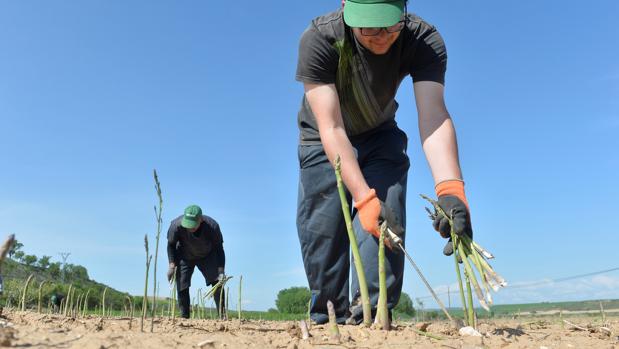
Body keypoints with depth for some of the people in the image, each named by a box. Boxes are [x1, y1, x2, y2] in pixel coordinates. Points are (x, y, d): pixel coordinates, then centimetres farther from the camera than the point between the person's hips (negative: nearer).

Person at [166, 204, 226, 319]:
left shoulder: (212, 226, -32)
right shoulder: (176, 225, -32)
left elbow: (219, 249, -21)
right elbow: (171, 245, -13)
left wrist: (221, 272, -26)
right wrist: (172, 265, -22)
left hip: (207, 257, 0)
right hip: (184, 257, 0)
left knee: (217, 282, -11)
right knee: (182, 287, -9)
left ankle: (222, 316, -4)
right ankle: (184, 318, 4)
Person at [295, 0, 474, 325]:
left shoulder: (425, 40, -28)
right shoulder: (318, 39, -33)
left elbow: (433, 117, -41)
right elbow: (332, 130, -39)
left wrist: (450, 189, -57)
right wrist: (364, 197, -50)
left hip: (379, 137, 2)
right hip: (323, 140, -1)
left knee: (388, 219, -17)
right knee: (322, 228, -8)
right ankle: (328, 319, 7)